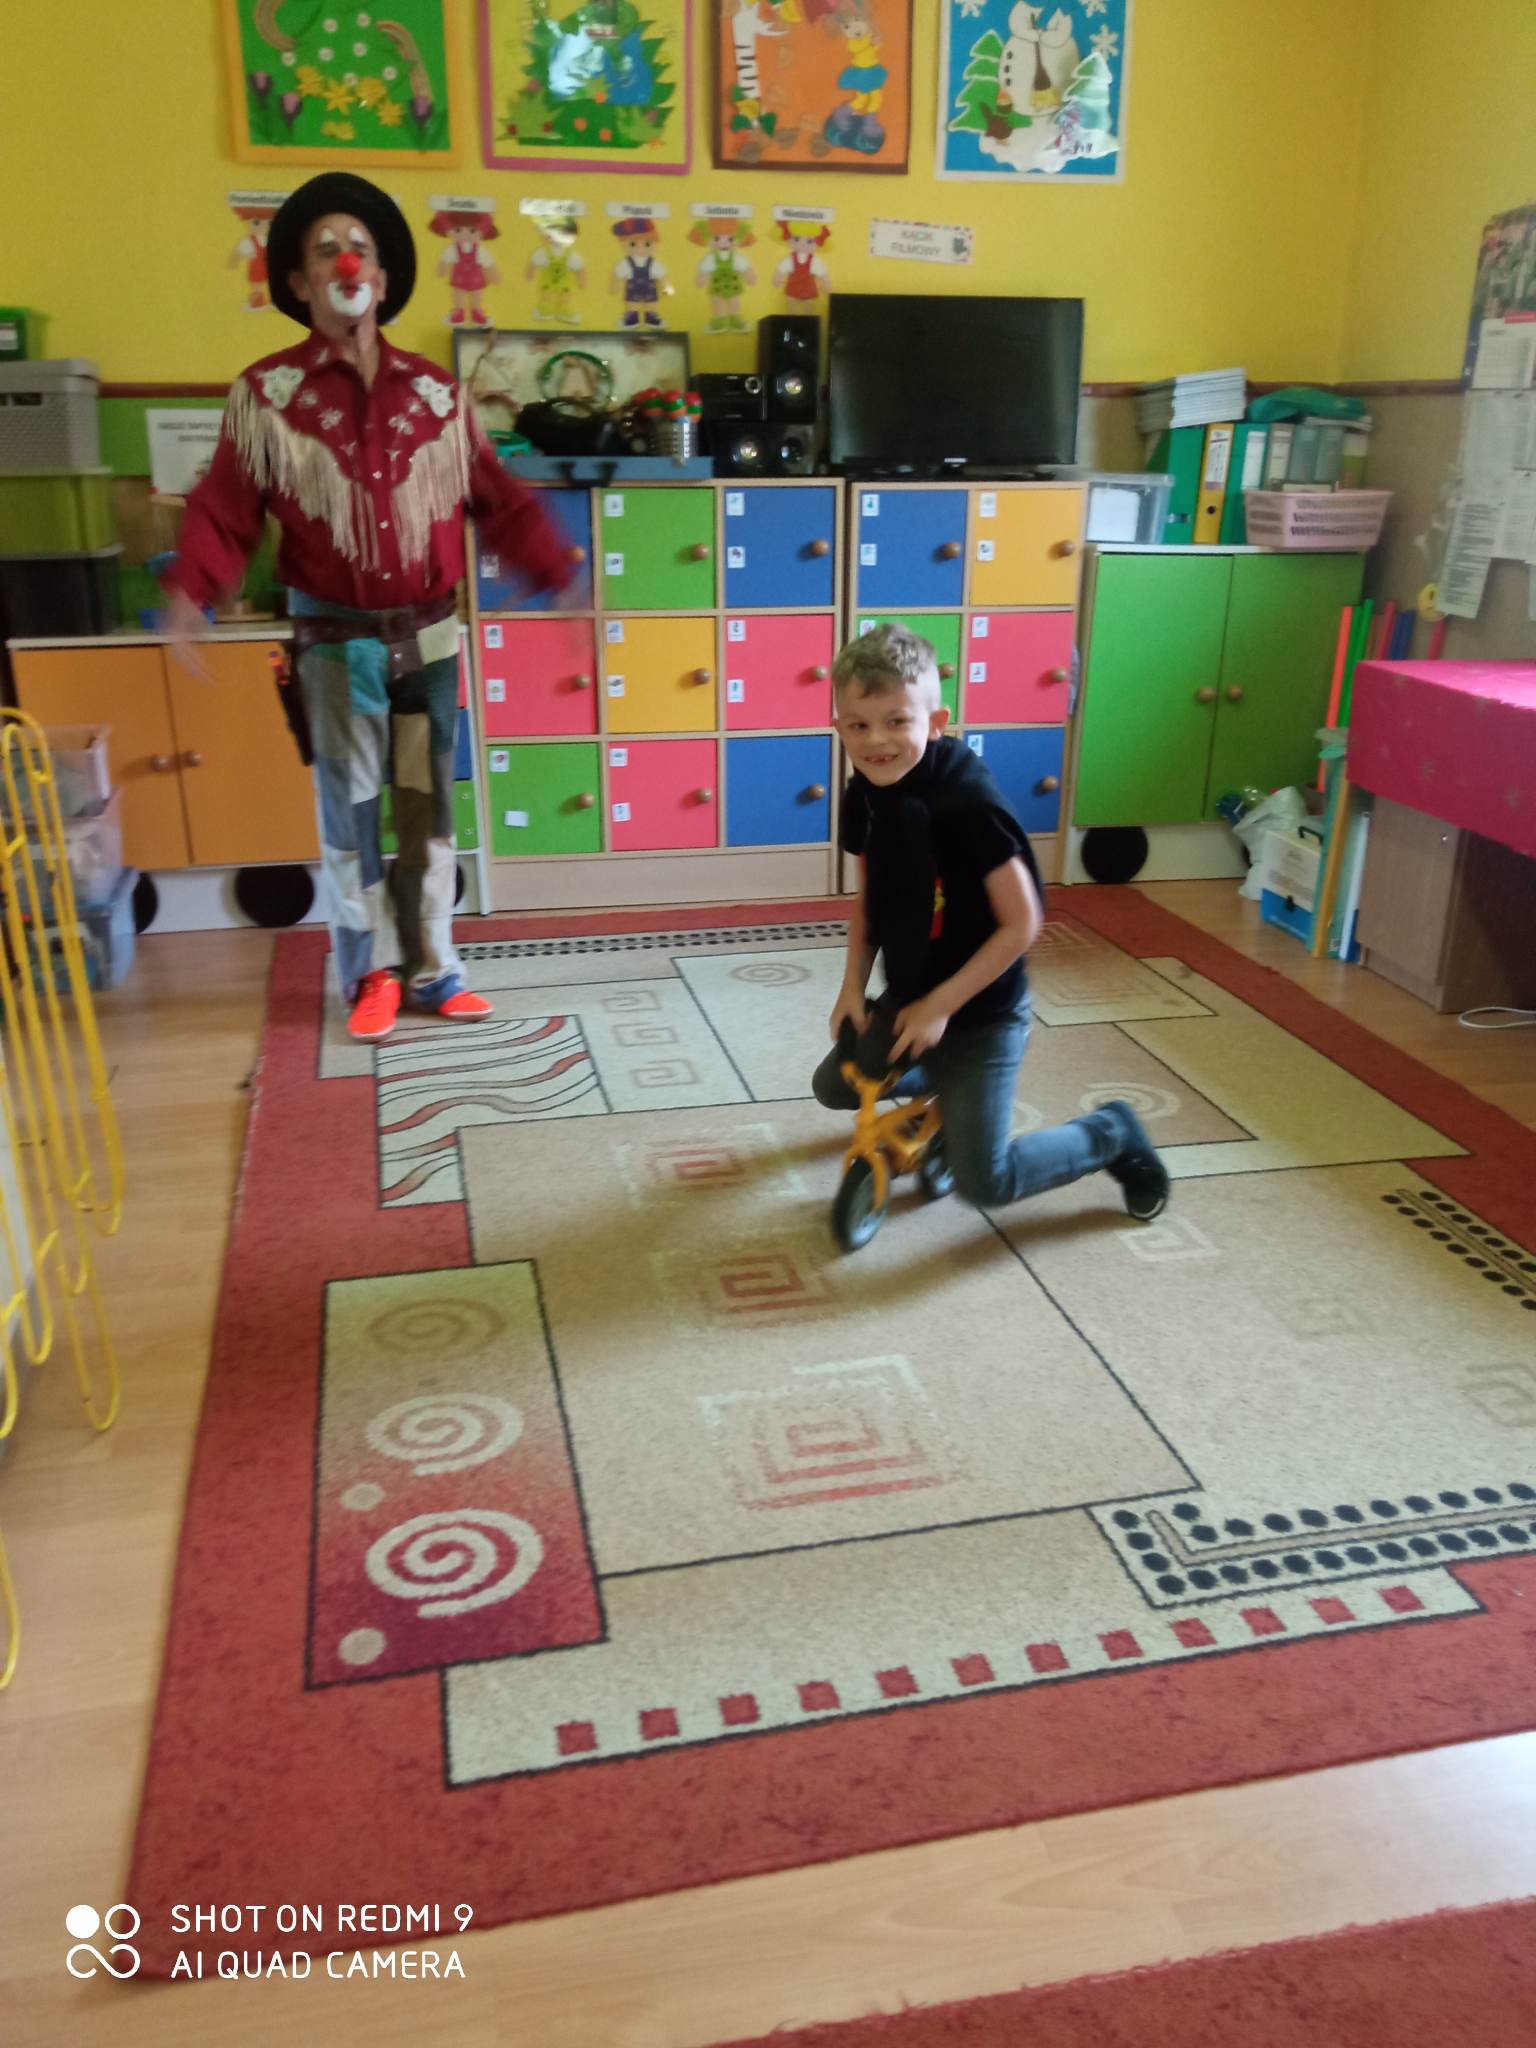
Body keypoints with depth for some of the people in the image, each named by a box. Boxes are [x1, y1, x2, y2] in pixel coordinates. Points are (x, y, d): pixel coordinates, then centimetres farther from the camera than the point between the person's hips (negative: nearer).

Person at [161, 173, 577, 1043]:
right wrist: (190, 595, -19)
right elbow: (225, 512, -4)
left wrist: (559, 573, -1)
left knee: (430, 807, 6)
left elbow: (498, 499, 8)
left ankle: (432, 968, 18)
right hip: (337, 642, -2)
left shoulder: (436, 392, 4)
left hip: (432, 636, 2)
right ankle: (373, 971, 19)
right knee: (351, 810, 4)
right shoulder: (266, 394, -2)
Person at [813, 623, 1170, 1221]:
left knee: (984, 1182, -5)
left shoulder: (970, 803, -28)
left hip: (980, 1013, -7)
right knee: (833, 1087, 20)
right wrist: (853, 986, -2)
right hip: (904, 996, 7)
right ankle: (941, 1085, 45)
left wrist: (940, 1007, -21)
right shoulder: (864, 796, -7)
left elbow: (1021, 924, -23)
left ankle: (1112, 1135, 21)